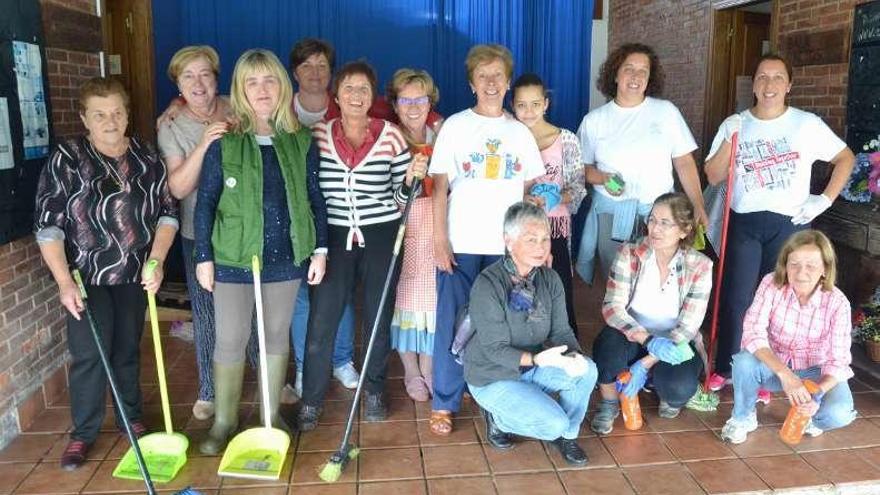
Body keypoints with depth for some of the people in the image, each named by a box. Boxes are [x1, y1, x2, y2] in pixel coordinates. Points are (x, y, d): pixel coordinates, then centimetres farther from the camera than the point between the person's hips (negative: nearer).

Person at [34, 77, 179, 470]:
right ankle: (83, 432, 15)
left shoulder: (147, 157, 1)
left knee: (128, 349, 13)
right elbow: (48, 224, -9)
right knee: (89, 354, -4)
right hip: (86, 276, -2)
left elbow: (167, 212, 3)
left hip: (134, 275, 3)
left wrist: (156, 260, -10)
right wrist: (64, 280, -16)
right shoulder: (66, 158, -8)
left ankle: (132, 418, 30)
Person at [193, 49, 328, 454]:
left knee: (277, 335, 14)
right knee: (229, 339, 6)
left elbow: (314, 198, 5)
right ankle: (224, 420, 24)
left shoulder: (301, 142, 1)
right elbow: (206, 202, -2)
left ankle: (272, 413, 30)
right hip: (233, 257, -2)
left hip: (286, 256, 2)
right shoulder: (224, 142, -4)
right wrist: (203, 257, -5)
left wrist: (320, 249, 2)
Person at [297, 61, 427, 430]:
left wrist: (411, 178, -16)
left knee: (378, 318, 11)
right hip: (334, 236, 1)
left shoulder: (391, 135, -2)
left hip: (381, 236, 0)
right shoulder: (318, 134, 1)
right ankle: (310, 400, 19)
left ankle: (374, 392, 32)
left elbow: (401, 196, 2)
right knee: (320, 321, 2)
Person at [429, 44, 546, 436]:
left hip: (507, 245, 3)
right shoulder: (456, 126, 2)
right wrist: (439, 240, -10)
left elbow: (533, 190, 11)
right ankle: (444, 402, 12)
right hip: (460, 244, -2)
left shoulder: (519, 132, 10)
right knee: (452, 323, 0)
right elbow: (440, 187, -2)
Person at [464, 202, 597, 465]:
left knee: (586, 370, -18)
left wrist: (573, 355, -27)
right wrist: (538, 359, -37)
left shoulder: (550, 279, -4)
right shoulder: (487, 284, -24)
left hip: (531, 368, 6)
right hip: (493, 378, -6)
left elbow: (561, 331, -5)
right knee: (555, 423, -21)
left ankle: (567, 435, 6)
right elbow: (495, 349, -23)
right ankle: (498, 418, 7)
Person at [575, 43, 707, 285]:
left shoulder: (667, 112, 3)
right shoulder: (594, 120, 5)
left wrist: (698, 206, -4)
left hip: (659, 211, 0)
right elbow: (582, 167, 9)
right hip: (611, 213, 0)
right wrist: (603, 178, -11)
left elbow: (684, 163, 3)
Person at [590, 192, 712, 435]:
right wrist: (649, 340, -34)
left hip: (675, 345, 0)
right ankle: (609, 403, -4)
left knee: (679, 387, -31)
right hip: (634, 339, 0)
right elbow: (612, 307, -18)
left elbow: (688, 327, -15)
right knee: (609, 341, -34)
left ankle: (668, 395, 10)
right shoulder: (630, 254, -12)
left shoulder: (700, 266, -13)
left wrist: (645, 364, -24)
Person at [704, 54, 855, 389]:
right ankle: (724, 369, 15)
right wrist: (730, 140, -11)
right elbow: (713, 176, 1)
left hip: (789, 224, 0)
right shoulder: (734, 124, 4)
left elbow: (846, 158, 7)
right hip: (743, 222, 1)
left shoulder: (807, 124, 0)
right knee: (735, 299, 2)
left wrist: (825, 200, -2)